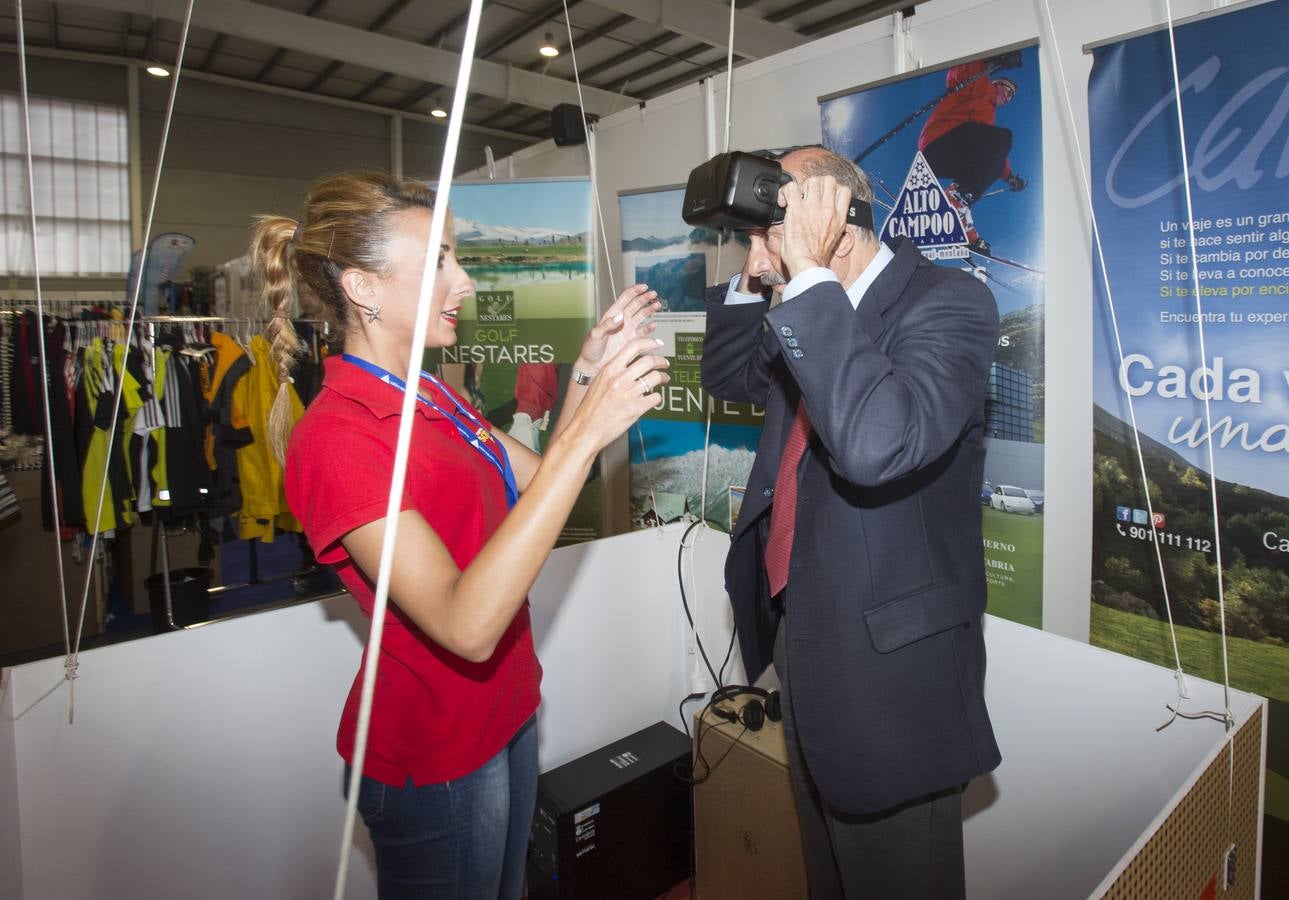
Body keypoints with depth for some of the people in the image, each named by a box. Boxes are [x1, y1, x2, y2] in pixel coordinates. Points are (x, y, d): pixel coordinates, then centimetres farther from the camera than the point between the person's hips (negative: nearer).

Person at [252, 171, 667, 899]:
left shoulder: (429, 394, 3)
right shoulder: (338, 436, -25)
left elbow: (537, 485, 5)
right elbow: (467, 625, -35)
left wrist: (587, 379, -9)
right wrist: (587, 431, -37)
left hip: (504, 712, 8)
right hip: (435, 758, -8)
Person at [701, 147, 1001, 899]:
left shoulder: (949, 301, -18)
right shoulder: (810, 308, 6)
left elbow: (879, 442, -36)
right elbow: (730, 376, 17)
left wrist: (808, 273, -30)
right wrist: (753, 280, 2)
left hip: (890, 661, -8)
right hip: (804, 639, 8)